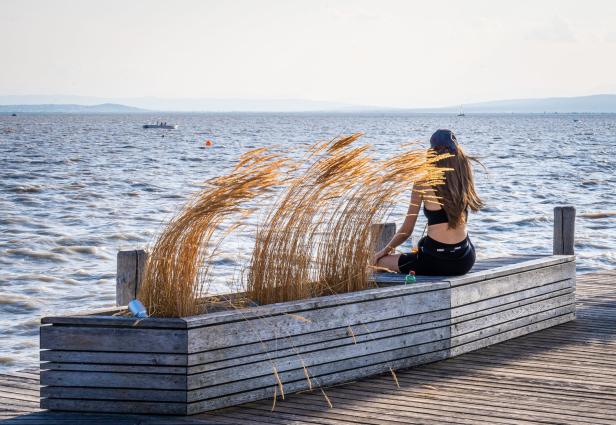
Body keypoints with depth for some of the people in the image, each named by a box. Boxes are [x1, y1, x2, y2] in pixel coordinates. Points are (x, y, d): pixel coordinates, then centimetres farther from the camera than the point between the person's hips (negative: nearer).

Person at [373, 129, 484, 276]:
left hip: (436, 261, -5)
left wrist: (387, 249, 16)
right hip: (465, 260, 5)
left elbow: (406, 230, 0)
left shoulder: (423, 182, -7)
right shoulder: (464, 175, 3)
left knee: (379, 261, 13)